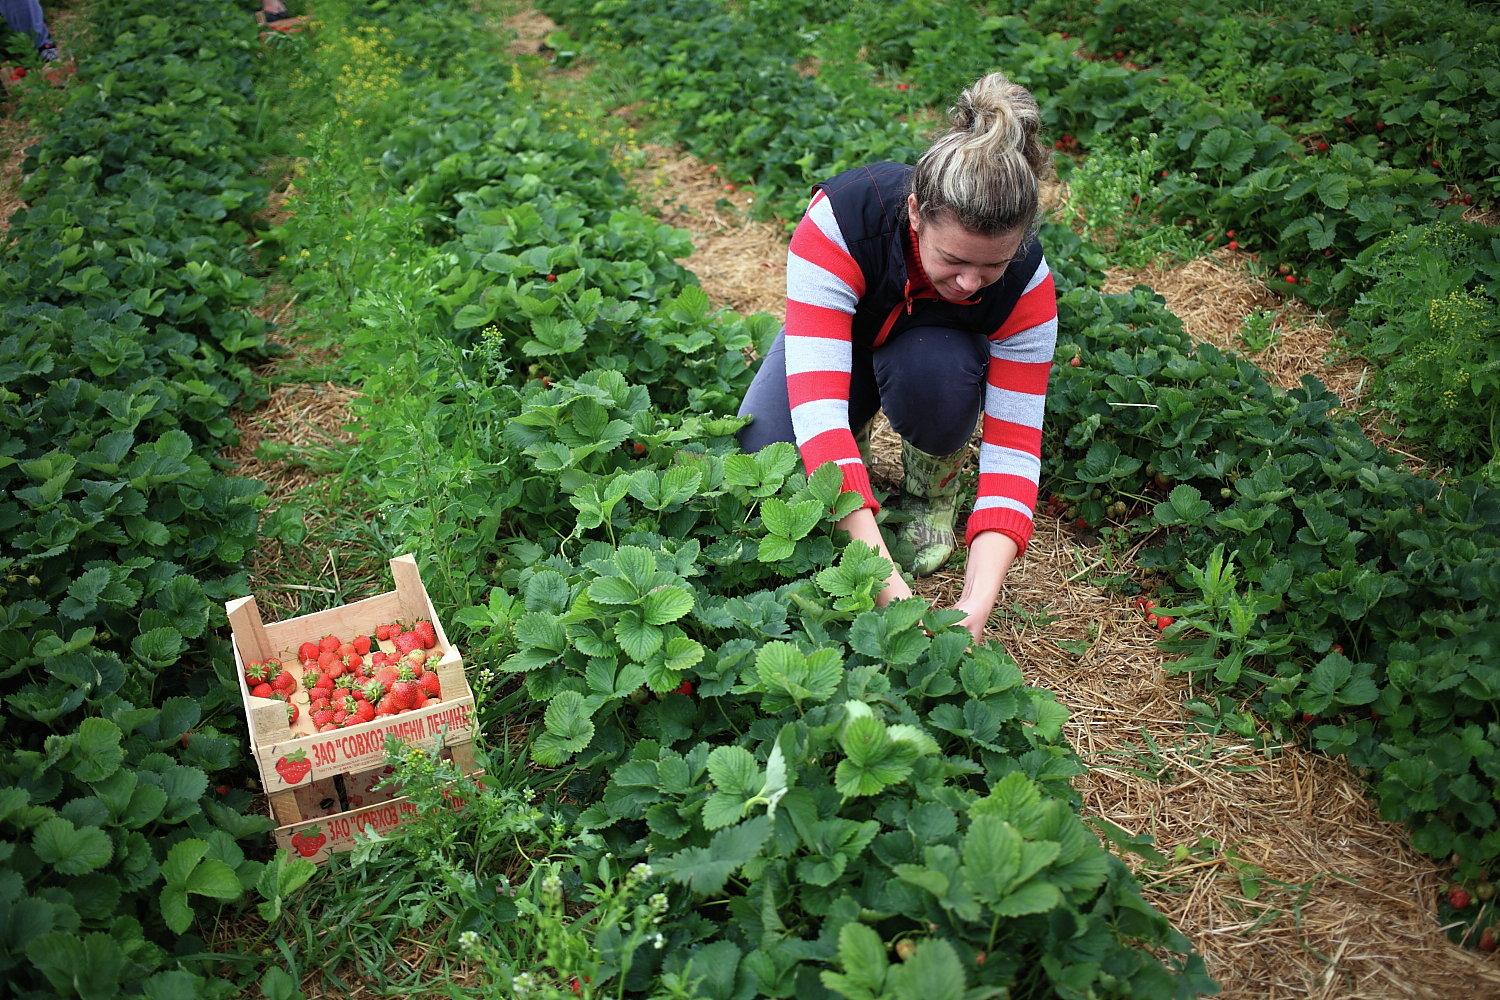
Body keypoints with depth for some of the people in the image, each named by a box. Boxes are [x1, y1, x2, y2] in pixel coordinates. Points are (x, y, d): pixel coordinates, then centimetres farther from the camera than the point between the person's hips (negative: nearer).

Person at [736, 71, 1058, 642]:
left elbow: (1014, 447, -31)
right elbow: (815, 401, -46)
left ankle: (932, 487, -3)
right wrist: (886, 583, -53)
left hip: (937, 339, 1)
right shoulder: (839, 219, -40)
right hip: (836, 333, 0)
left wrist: (977, 604, -45)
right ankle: (854, 445, 7)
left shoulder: (1026, 282, -32)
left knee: (934, 372, -37)